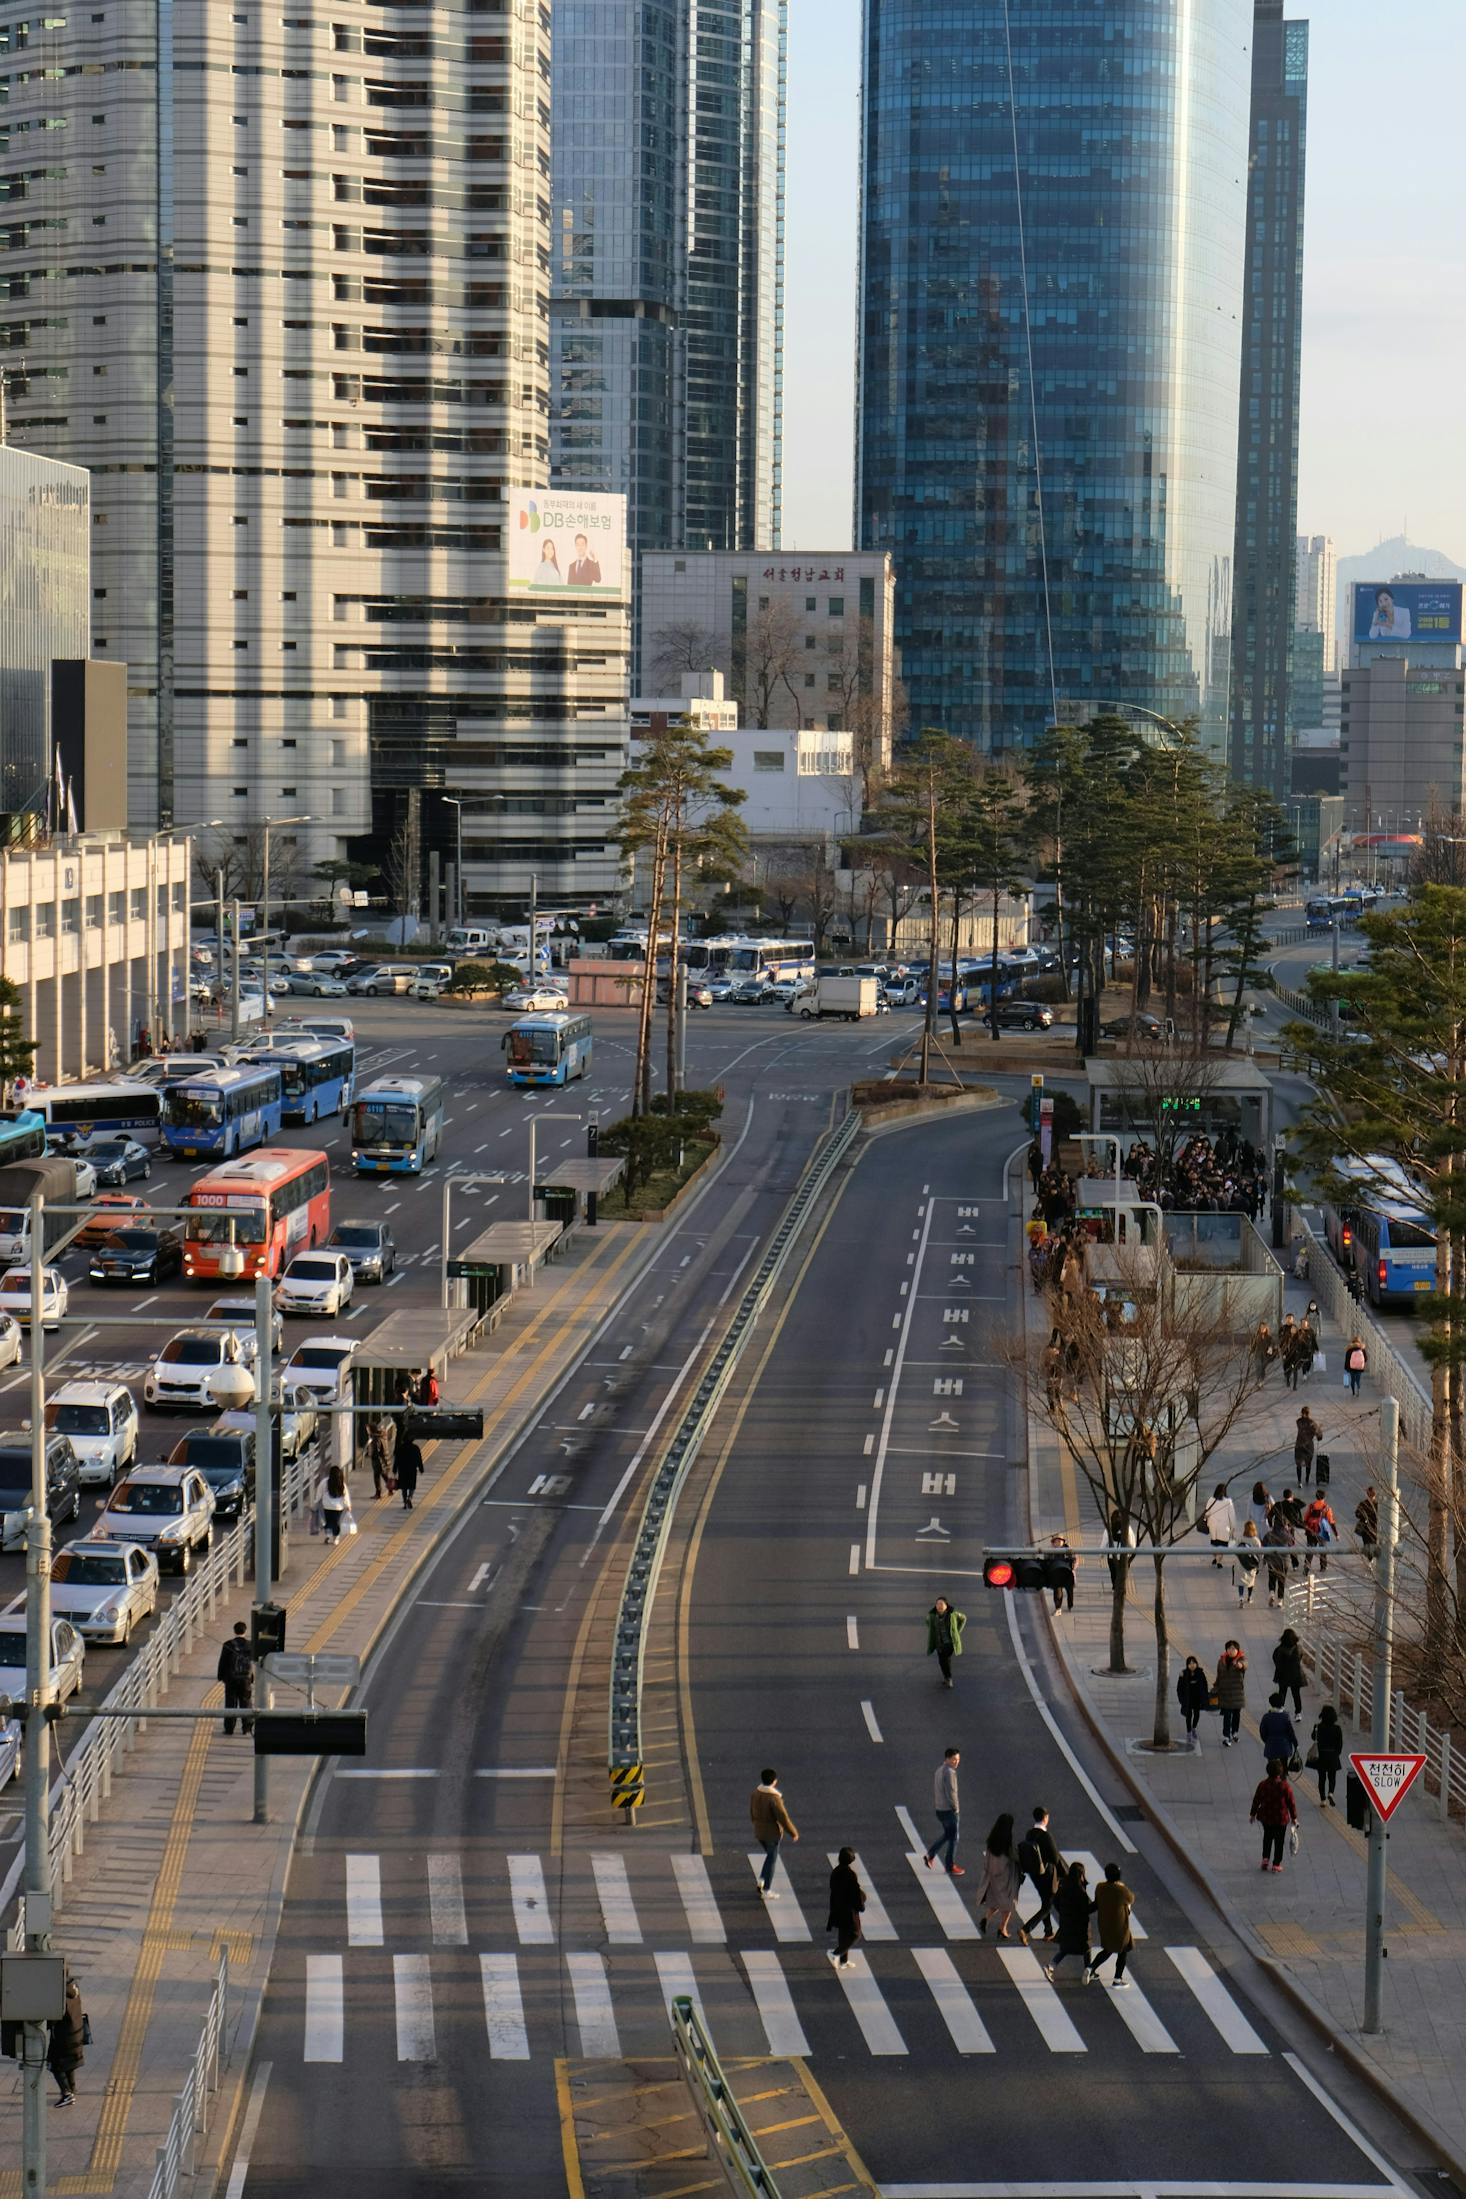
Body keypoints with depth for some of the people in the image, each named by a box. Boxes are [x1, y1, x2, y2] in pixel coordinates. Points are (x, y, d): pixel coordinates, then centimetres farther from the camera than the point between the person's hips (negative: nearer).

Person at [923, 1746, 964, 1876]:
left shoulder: (938, 1770, 9)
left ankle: (930, 1855, 17)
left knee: (947, 1834, 24)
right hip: (949, 1809, -9)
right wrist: (956, 1808, -12)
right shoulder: (949, 1772, -20)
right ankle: (950, 1867, 11)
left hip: (939, 1809, 9)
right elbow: (951, 1792, -23)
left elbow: (934, 1790, 14)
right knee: (953, 1838, 4)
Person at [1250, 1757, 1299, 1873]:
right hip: (1281, 1819, -3)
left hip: (1265, 1817, 3)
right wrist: (1294, 1817, 4)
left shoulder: (1263, 1785, -9)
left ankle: (1265, 1858, 17)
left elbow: (1256, 1800, 1)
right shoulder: (1285, 1787, -17)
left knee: (1267, 1837, 26)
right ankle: (1276, 1864, 13)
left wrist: (1253, 1813, 15)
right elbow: (1291, 1803, -9)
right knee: (1279, 1841, 11)